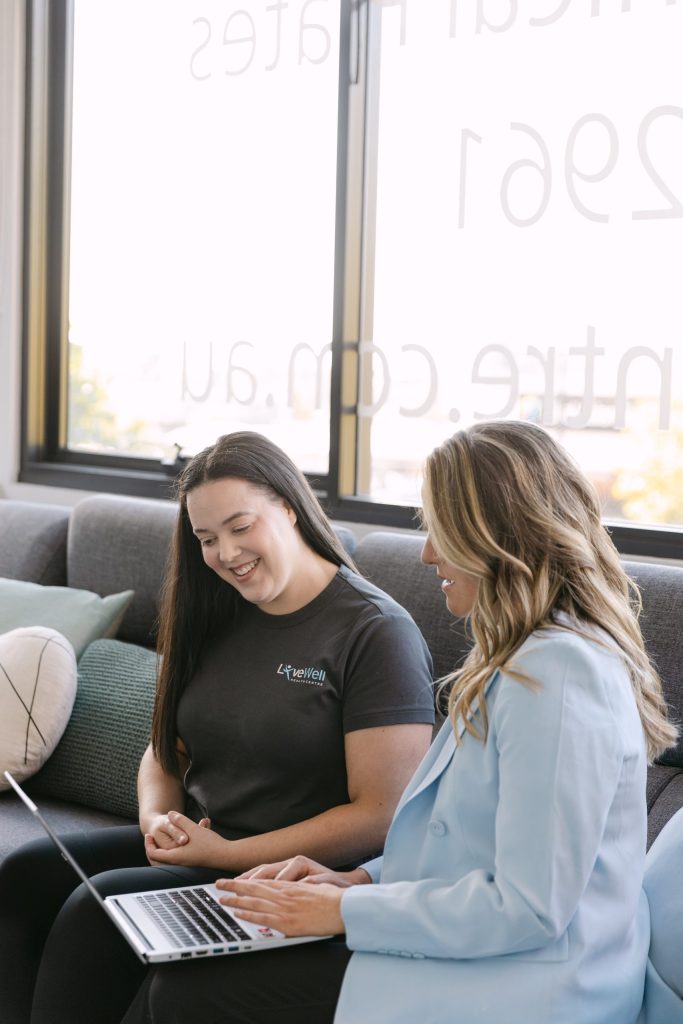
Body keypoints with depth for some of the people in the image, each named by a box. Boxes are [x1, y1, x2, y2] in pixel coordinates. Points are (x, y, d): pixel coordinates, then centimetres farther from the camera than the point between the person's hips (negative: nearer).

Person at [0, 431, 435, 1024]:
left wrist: (228, 854, -16)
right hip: (193, 845, 7)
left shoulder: (376, 632, -11)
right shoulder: (216, 621, 12)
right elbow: (166, 752, 20)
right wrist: (157, 822, -3)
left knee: (99, 906, -26)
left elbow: (381, 815, -16)